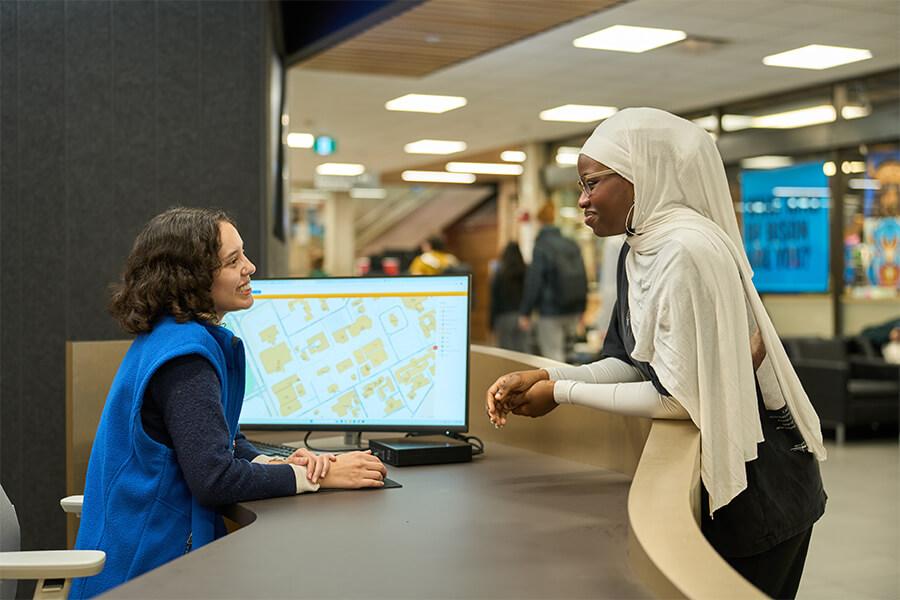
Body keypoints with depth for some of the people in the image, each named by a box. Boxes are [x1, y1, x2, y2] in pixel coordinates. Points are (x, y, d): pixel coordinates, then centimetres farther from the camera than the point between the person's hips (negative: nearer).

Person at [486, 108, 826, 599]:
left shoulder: (686, 251, -25)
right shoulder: (639, 250, 4)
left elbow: (677, 396, -24)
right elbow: (630, 363, 7)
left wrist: (563, 393, -16)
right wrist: (544, 377, -7)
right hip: (716, 473, 9)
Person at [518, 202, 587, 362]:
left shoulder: (541, 248, -10)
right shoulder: (573, 246, 11)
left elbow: (533, 283, -12)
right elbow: (583, 279, 16)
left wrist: (525, 313, -7)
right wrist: (581, 309, 23)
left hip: (551, 312, -7)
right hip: (573, 312, 7)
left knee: (552, 356, -4)